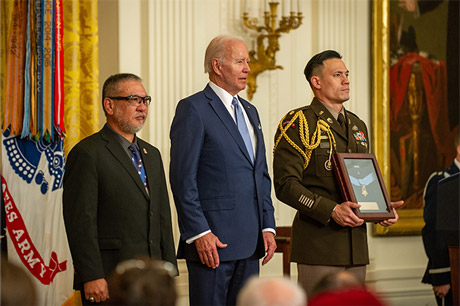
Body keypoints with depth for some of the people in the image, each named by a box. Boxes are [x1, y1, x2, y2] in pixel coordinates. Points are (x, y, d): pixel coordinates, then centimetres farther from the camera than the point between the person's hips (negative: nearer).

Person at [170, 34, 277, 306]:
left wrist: (268, 227, 11)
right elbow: (183, 178, -12)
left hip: (249, 242, 8)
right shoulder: (193, 108, -6)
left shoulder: (250, 111, 19)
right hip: (212, 240, -7)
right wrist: (199, 233, -17)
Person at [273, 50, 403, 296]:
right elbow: (285, 185, -13)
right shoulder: (298, 123, -4)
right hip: (318, 239, -7)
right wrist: (332, 210, -23)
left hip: (356, 243, 7)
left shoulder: (357, 125, 19)